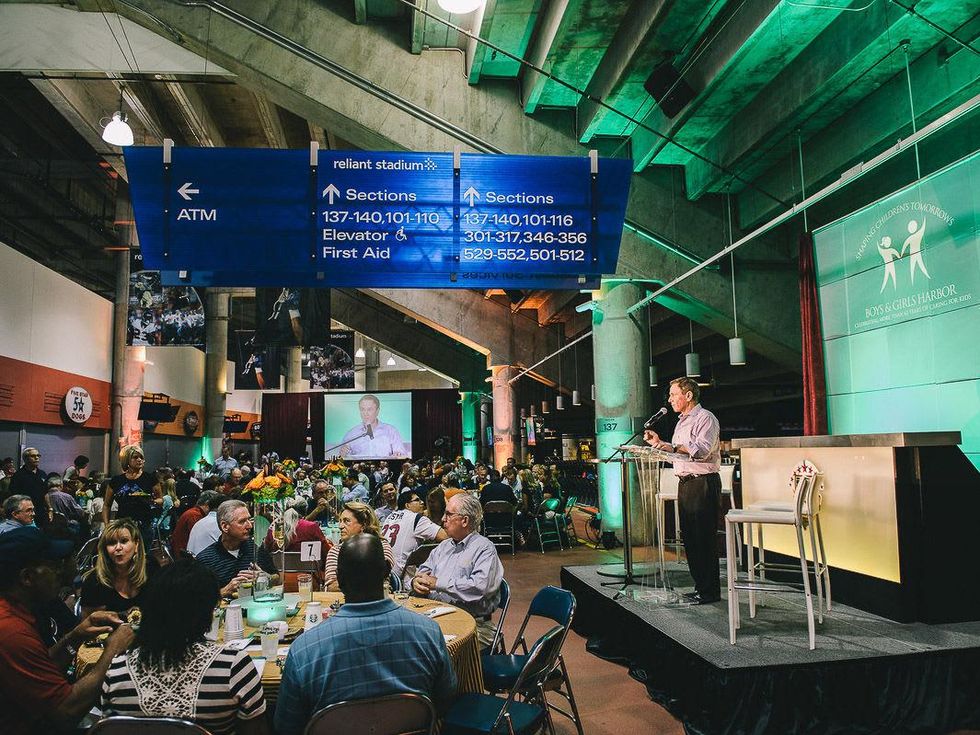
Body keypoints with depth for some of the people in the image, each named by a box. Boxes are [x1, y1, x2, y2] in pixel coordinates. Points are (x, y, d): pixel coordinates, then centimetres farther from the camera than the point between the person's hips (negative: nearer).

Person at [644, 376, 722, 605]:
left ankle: (710, 591, 1)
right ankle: (700, 586, 21)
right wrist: (659, 443, 13)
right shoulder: (682, 421, 20)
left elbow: (703, 449, -22)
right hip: (685, 483, 9)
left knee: (705, 537, -6)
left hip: (703, 483, -9)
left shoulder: (705, 418, -8)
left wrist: (672, 446, -29)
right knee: (689, 537, 12)